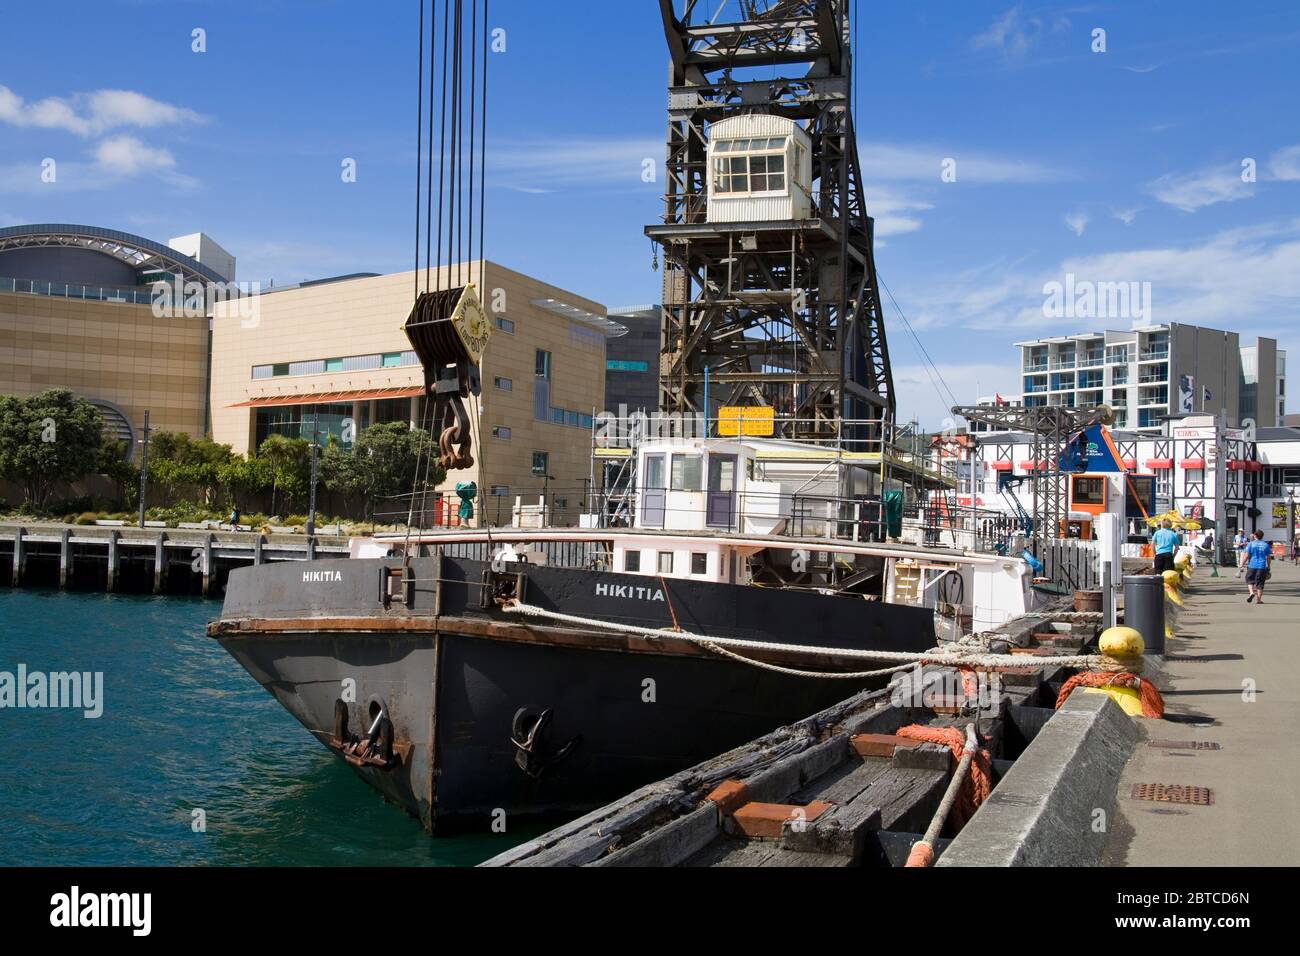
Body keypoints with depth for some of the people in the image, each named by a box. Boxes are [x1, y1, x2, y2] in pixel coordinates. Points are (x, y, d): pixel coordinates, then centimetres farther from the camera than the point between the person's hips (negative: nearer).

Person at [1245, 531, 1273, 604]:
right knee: (1260, 583, 6)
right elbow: (1269, 557, 6)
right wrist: (1268, 567, 16)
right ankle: (1258, 599, 6)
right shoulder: (1266, 545, 5)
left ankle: (1251, 592, -12)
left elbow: (1247, 555, -6)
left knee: (1249, 580, 13)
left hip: (1252, 566, -1)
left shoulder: (1251, 544, -1)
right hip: (1262, 566, 1)